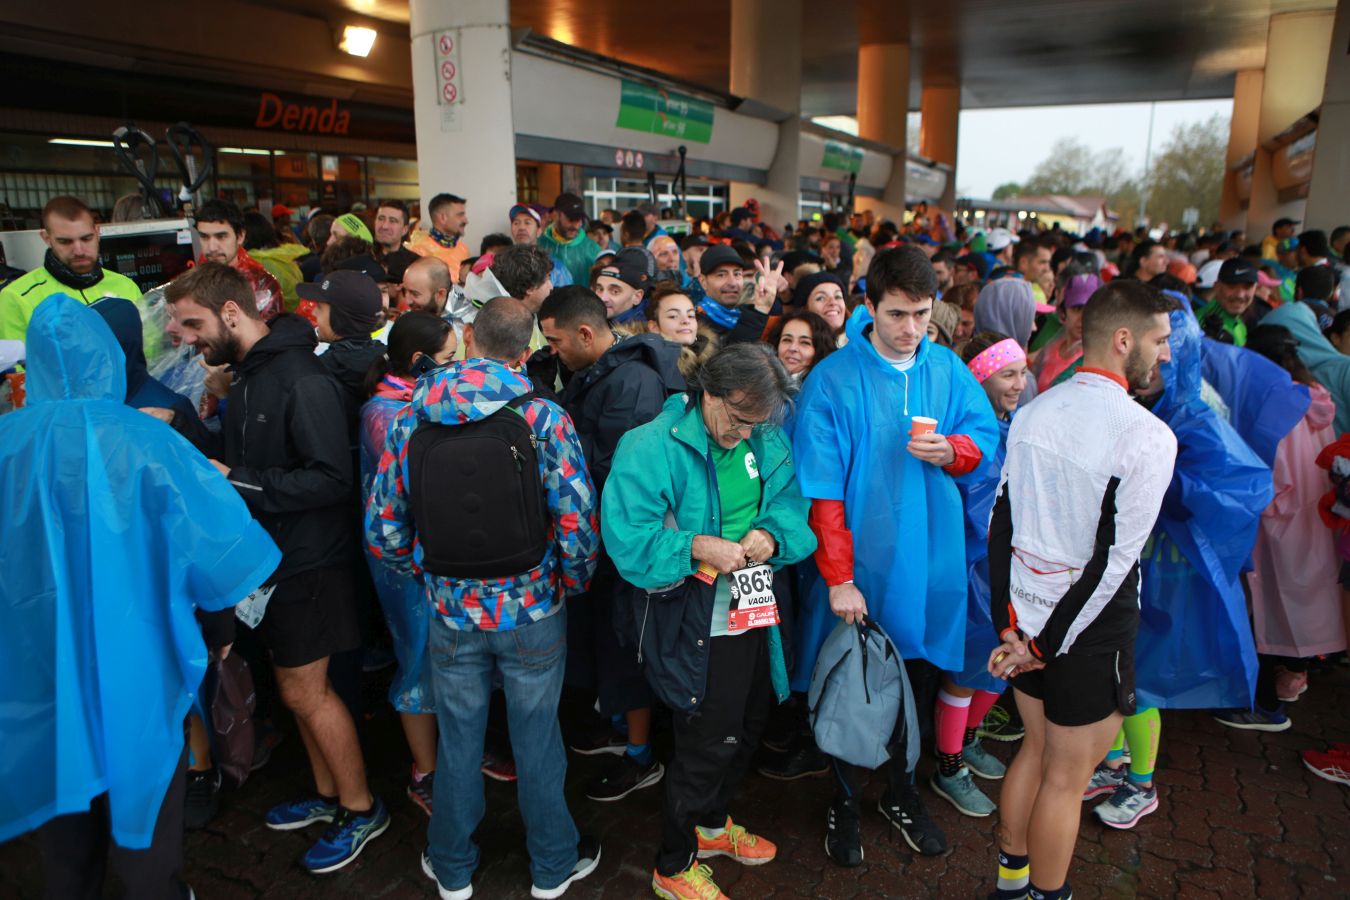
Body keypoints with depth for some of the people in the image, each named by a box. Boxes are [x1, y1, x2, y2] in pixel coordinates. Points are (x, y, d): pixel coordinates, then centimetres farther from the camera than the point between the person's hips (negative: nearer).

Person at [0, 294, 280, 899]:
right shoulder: (142, 441, -16)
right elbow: (215, 541, -13)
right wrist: (220, 629, 3)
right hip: (131, 663, -3)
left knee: (64, 810, 24)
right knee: (140, 793, 16)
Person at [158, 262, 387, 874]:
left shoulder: (302, 381, -21)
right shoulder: (247, 375, 10)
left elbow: (331, 479, -26)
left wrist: (236, 480, -24)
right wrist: (177, 429, 3)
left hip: (305, 563, -9)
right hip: (269, 557, 9)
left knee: (305, 692, 2)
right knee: (295, 688, 17)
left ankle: (361, 809, 21)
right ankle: (328, 794, 35)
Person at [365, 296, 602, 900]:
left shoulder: (410, 420, -6)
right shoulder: (543, 420, -14)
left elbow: (383, 531, -2)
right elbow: (578, 526, -16)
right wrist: (572, 583, 3)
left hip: (452, 611, 2)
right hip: (533, 610, -2)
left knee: (457, 743, 19)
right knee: (537, 742, 15)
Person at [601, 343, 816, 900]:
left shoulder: (767, 441, 3)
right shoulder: (654, 445, -18)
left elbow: (793, 502, 8)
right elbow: (626, 536, -23)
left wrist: (773, 532, -12)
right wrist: (695, 548, -30)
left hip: (753, 616, 7)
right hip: (694, 625, -7)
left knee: (747, 729, 23)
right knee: (708, 743, 3)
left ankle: (712, 824, 51)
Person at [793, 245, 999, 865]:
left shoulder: (947, 368, 0)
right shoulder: (833, 379, -14)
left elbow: (987, 436, 9)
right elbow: (821, 489, -16)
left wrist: (952, 451, -14)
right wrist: (839, 578, -18)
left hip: (930, 564, 4)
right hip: (860, 566, -4)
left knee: (918, 681, 18)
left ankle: (901, 792, 42)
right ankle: (845, 802, 36)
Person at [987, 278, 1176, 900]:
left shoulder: (1032, 414, 1)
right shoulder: (1149, 437, -17)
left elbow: (1000, 525, 0)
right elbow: (1113, 559, -18)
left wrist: (1012, 625, 1)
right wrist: (1045, 646, -12)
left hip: (1026, 611, 7)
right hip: (1087, 628, -6)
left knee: (1037, 745, 23)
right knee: (1067, 775, 10)